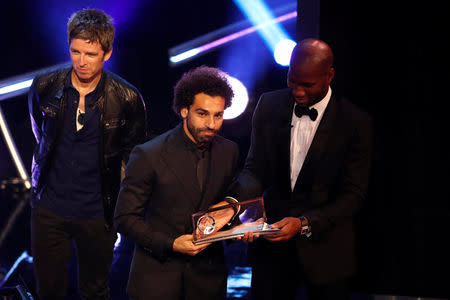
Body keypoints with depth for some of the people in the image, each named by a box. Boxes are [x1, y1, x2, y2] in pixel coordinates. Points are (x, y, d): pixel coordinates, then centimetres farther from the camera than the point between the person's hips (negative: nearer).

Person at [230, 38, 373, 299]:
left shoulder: (356, 122, -10)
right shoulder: (270, 105, 0)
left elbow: (352, 194, -11)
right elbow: (256, 169, 1)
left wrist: (304, 223, -24)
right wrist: (234, 201, -20)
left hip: (324, 249, -2)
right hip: (271, 245, 3)